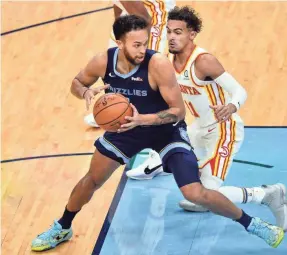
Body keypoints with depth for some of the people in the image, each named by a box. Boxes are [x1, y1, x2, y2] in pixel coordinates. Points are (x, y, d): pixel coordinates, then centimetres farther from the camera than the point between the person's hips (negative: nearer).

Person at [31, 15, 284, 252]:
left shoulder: (158, 64, -34)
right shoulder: (103, 61, -21)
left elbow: (178, 110, -27)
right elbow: (77, 83, -1)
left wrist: (142, 119, -41)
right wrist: (86, 92, -25)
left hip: (166, 129, -4)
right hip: (127, 126, 4)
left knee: (195, 193, -15)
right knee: (92, 179, 15)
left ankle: (250, 223, 8)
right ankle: (62, 228, 40)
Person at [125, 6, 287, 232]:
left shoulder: (204, 61, -27)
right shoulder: (170, 60, -4)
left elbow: (240, 91, -28)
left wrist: (231, 107, -50)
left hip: (224, 131, -8)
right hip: (202, 127, 8)